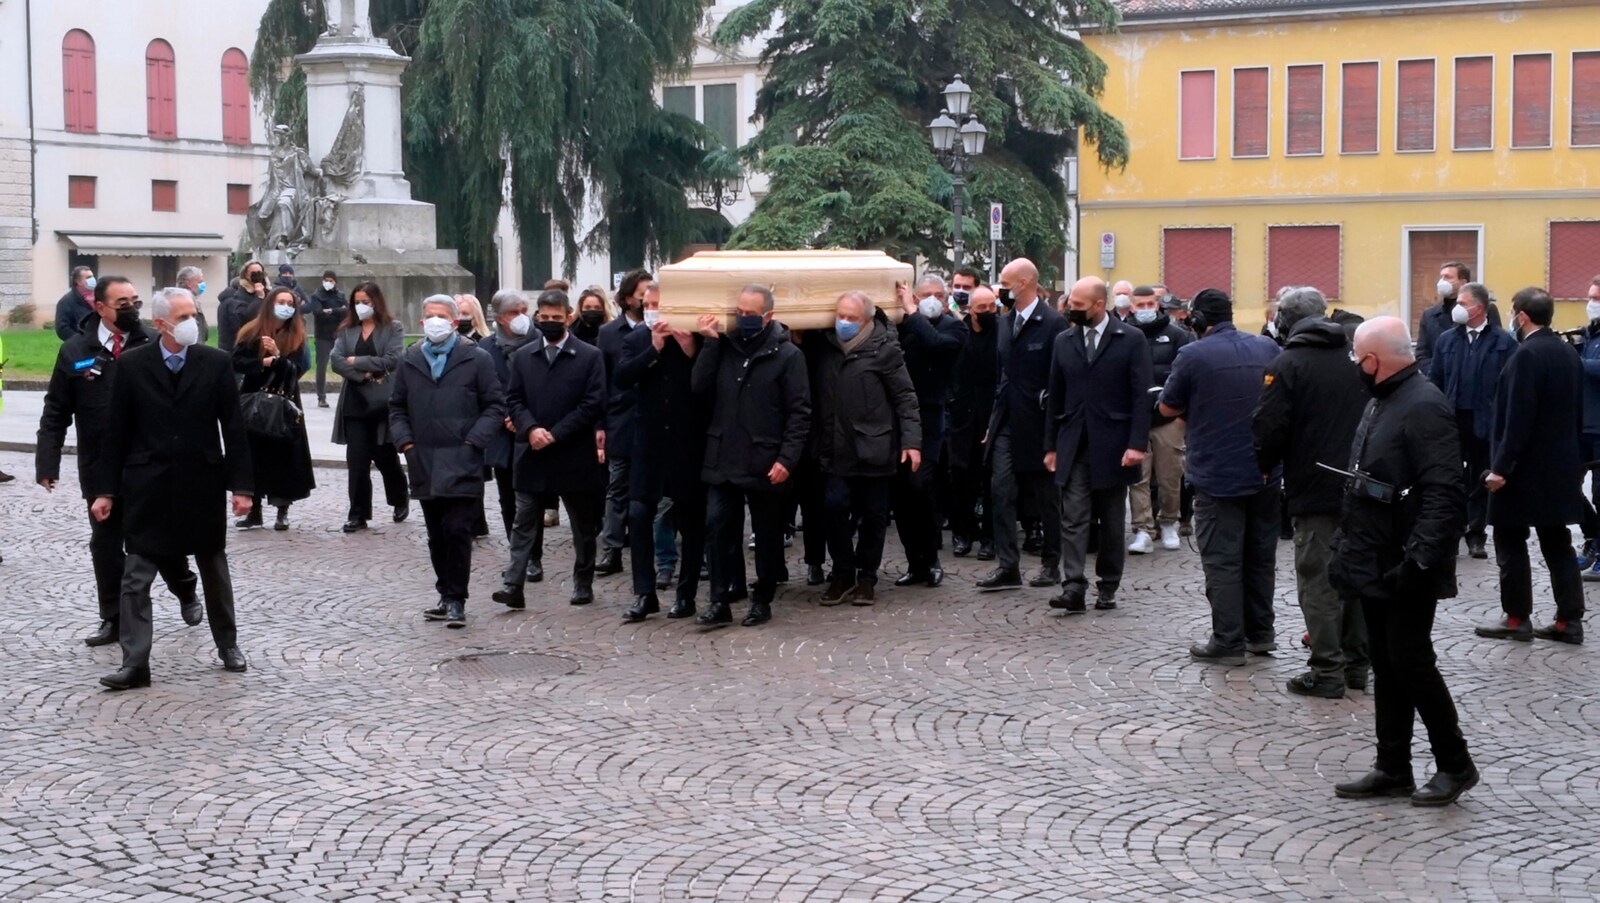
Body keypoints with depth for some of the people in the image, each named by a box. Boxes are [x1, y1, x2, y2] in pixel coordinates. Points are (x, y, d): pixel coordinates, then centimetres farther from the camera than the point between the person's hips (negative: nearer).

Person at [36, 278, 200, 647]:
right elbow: (56, 413, 1)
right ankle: (114, 619, 19)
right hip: (100, 469, 1)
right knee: (106, 544, 9)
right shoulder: (75, 351, -1)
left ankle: (186, 594, 34)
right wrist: (47, 464, -6)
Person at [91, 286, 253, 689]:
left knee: (215, 571, 15)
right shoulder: (131, 364, -4)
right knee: (136, 578, -3)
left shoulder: (216, 362, -4)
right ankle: (134, 663, 0)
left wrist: (240, 485, -6)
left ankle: (227, 644, 33)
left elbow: (233, 429, -2)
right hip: (148, 489, -1)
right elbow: (116, 431, -1)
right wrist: (106, 489, -3)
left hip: (204, 485, 1)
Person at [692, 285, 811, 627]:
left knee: (767, 535, 8)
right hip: (723, 459, 3)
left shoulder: (787, 355, -5)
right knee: (720, 528, 1)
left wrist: (787, 458, -15)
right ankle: (720, 602, 6)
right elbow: (700, 388, -2)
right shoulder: (724, 347, 8)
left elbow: (799, 412, -8)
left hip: (766, 464, -3)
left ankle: (762, 600, 20)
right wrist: (710, 344, -6)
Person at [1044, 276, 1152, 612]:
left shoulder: (1131, 339, -3)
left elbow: (1141, 395, -6)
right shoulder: (1064, 341, 9)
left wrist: (1137, 444, -14)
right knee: (1073, 518, -6)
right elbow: (1055, 396, 12)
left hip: (1113, 446, -2)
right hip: (1074, 445, 3)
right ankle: (1073, 587, -11)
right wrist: (1051, 445, 9)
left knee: (1112, 522, 7)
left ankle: (1107, 587, 17)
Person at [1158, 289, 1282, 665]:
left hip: (1217, 475, -5)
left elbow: (1168, 408, -2)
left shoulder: (1193, 355, -12)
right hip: (1266, 473, 5)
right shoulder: (1268, 348, 3)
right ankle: (1260, 632, 24)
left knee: (1222, 560, 0)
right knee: (1260, 555, 15)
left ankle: (1229, 641, 2)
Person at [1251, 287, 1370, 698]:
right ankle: (1356, 663, 21)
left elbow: (1269, 429, -13)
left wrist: (1266, 466, 5)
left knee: (1318, 579, -1)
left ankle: (1327, 671, -1)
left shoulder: (1287, 365, -10)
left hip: (1314, 491, -6)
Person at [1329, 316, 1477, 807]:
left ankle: (1455, 764, 12)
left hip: (1404, 570, -10)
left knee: (1411, 662, -3)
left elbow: (1443, 494, -24)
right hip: (1375, 565, 10)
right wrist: (1347, 548, 18)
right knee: (1387, 667, 12)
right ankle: (1392, 770, 20)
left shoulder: (1424, 407, -18)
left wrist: (1419, 561, -28)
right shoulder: (1382, 401, 14)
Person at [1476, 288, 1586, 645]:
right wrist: (1566, 452, 20)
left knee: (1511, 542, 2)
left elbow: (1518, 417, -22)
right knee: (1557, 543, 10)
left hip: (1525, 468, -8)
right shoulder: (1569, 353, 9)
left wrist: (1502, 466, -20)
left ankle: (1517, 618, 6)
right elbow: (1577, 412, 14)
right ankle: (1569, 620, 10)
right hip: (1559, 467, 8)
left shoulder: (1526, 355, -18)